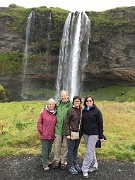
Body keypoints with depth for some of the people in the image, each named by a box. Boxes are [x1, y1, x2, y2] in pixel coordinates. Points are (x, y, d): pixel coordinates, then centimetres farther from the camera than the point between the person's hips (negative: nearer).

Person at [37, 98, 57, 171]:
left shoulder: (55, 113, 1)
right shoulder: (43, 112, -10)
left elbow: (55, 123, 10)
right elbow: (39, 122, -5)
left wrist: (55, 131, 3)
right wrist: (41, 131, -9)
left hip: (52, 135, 5)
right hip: (44, 135, -4)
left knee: (49, 149, 18)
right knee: (45, 149, 2)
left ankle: (46, 160, 38)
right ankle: (45, 164, 14)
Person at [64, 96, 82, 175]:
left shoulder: (81, 110, 5)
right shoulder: (70, 110, -11)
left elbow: (81, 122, 12)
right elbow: (66, 123, -9)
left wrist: (81, 132, 10)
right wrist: (68, 134, -13)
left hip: (79, 133, 5)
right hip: (72, 133, -5)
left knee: (76, 149, 16)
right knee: (71, 150, 6)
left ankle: (75, 164, 30)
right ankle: (70, 166, 19)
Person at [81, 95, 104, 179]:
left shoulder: (96, 111, -9)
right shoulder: (84, 111, 5)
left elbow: (100, 123, -7)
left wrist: (101, 136, -8)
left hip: (94, 134, -5)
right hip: (85, 133, 5)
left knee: (89, 151, -4)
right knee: (91, 150, 16)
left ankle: (85, 169, 5)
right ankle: (94, 166, 33)